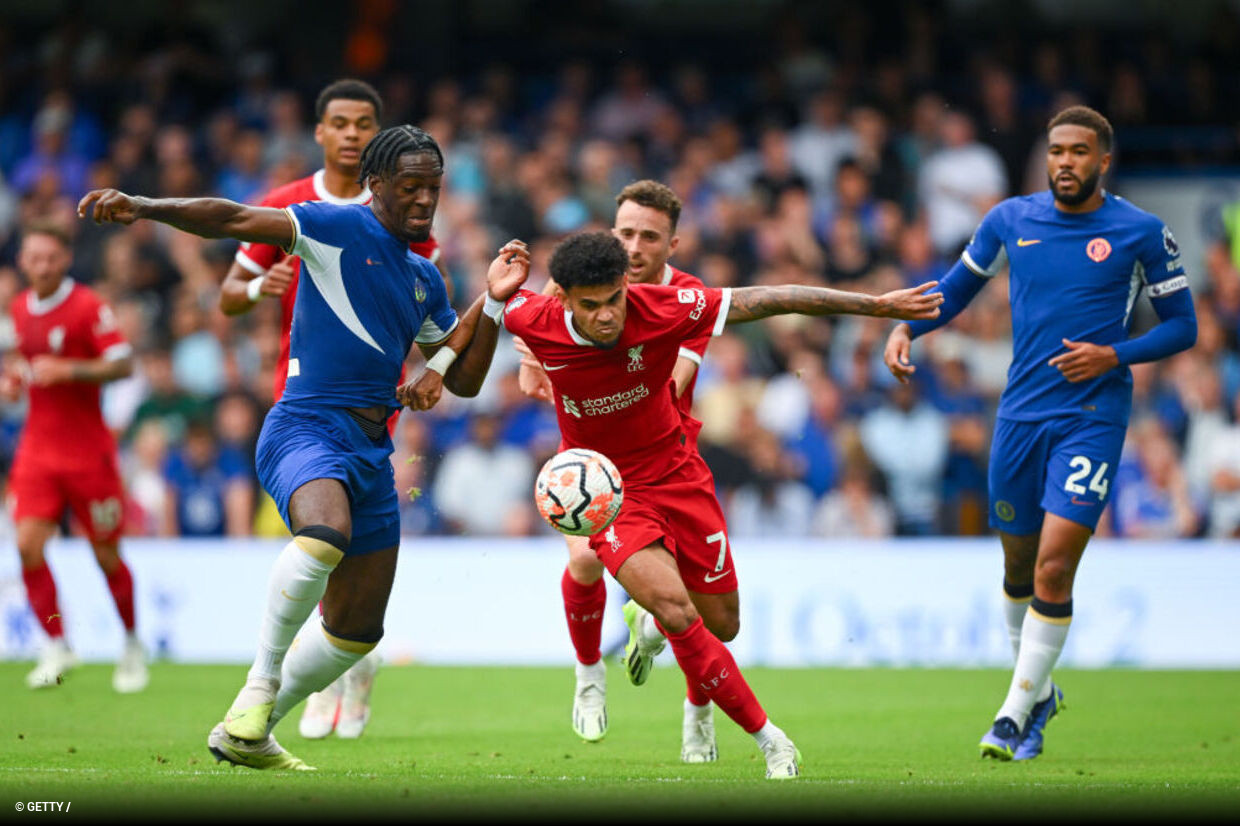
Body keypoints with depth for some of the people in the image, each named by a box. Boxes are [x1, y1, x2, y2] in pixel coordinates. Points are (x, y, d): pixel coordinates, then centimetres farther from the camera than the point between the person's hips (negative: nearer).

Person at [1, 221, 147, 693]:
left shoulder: (88, 307, -10)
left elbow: (122, 364, -14)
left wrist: (66, 370, -25)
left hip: (88, 449, -4)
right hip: (38, 445, 4)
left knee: (107, 554, 3)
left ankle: (132, 645, 24)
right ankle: (57, 648, -3)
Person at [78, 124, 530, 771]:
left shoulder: (425, 281, 19)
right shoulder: (339, 229, -2)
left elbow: (466, 380, 23)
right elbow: (233, 220, -9)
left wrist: (492, 300, 11)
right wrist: (143, 208, -22)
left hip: (372, 450, 8)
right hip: (307, 427, -8)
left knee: (357, 631, 10)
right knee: (326, 533, -40)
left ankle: (245, 734, 25)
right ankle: (259, 686, -24)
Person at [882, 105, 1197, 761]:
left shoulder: (1141, 232, -3)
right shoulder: (1010, 220, 5)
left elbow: (1182, 325, 3)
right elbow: (957, 289, 19)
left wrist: (1115, 355, -12)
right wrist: (906, 326, 1)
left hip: (1092, 417, -4)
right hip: (1020, 412, 4)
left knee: (1054, 567, -13)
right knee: (1018, 563, 12)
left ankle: (1015, 716, -5)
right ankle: (1039, 692, 35)